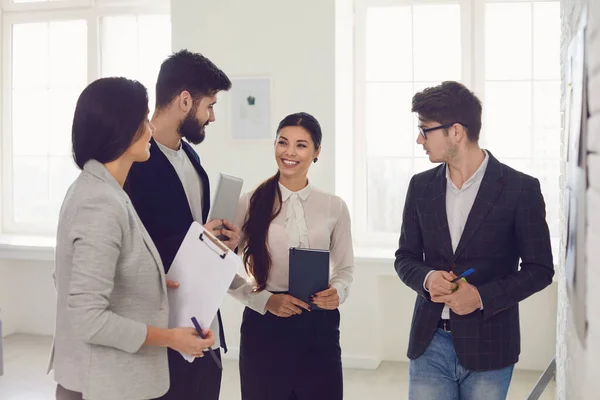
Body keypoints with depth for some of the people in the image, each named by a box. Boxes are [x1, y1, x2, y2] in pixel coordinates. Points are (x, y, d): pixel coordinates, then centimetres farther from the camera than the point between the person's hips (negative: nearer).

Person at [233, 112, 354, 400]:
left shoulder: (334, 207, 3)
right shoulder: (249, 204, -2)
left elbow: (345, 268, 11)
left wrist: (338, 293, -10)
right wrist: (265, 300, -13)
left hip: (319, 326, 2)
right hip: (264, 325, -1)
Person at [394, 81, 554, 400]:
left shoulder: (521, 189, -7)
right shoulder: (421, 186, 5)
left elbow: (540, 269, -4)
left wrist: (482, 297, -16)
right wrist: (427, 278, -11)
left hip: (488, 346, -3)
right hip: (429, 342, 3)